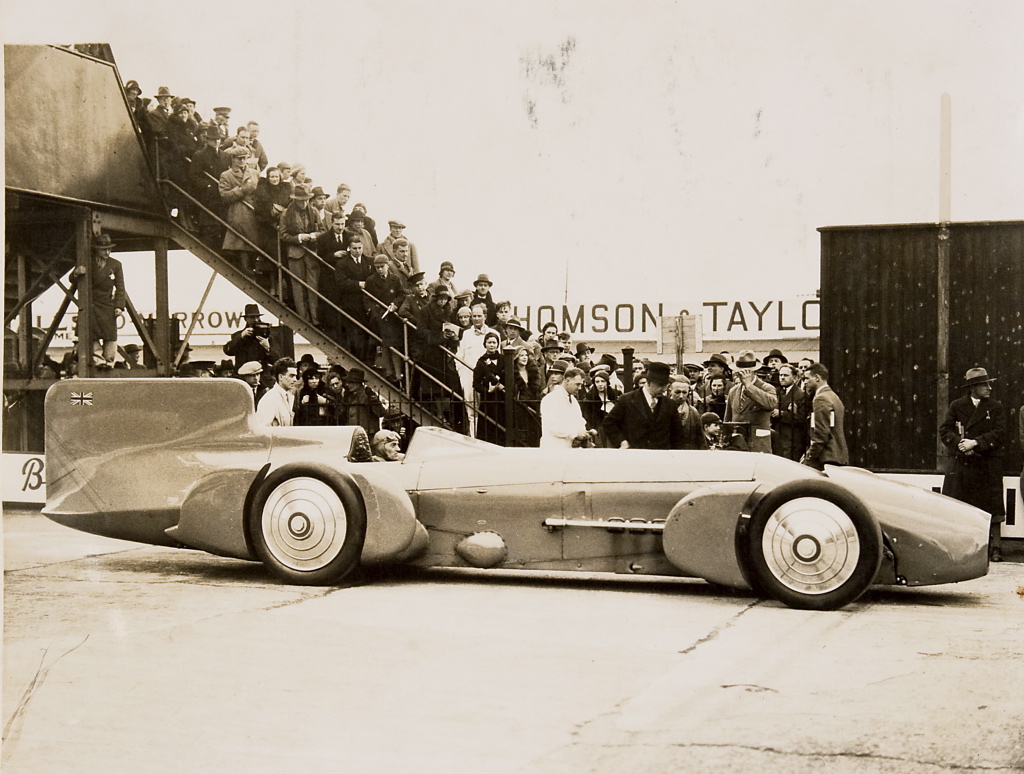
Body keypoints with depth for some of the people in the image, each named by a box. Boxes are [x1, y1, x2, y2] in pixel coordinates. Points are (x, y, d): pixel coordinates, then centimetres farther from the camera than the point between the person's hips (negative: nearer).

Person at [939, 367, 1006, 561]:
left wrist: (975, 443, -15)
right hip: (961, 465, 1)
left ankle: (994, 548, 3)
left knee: (992, 508, -2)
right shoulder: (957, 406, 7)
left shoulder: (995, 407, 5)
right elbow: (944, 430, 4)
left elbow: (999, 433, -5)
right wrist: (959, 443, -14)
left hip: (988, 465, -1)